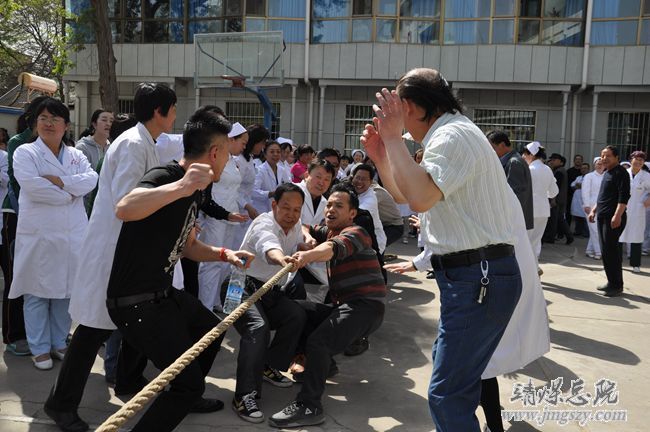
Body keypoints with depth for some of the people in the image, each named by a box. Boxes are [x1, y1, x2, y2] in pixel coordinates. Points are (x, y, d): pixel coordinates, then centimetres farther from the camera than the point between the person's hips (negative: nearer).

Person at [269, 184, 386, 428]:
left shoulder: (354, 233, -8)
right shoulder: (330, 231, 21)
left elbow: (334, 248, -30)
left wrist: (310, 255, -52)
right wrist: (307, 238, -8)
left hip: (365, 305, -9)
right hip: (344, 304, 9)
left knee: (318, 341, -28)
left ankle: (309, 407, -22)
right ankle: (321, 365, 13)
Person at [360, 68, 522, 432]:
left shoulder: (453, 135, -14)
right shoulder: (451, 133, 19)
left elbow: (420, 197, -31)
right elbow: (404, 195, 26)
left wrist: (394, 136, -19)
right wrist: (380, 154, 13)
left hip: (477, 279, -11)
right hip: (475, 276, 11)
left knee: (448, 394, -8)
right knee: (457, 381, 21)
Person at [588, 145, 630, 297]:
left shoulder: (620, 173, -9)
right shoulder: (606, 173, 18)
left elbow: (624, 196, -18)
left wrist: (617, 215, -25)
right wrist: (594, 210, 22)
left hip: (613, 218, -9)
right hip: (603, 216, 9)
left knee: (611, 250, -8)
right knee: (605, 250, 11)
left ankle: (617, 285, -1)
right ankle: (611, 282, 20)